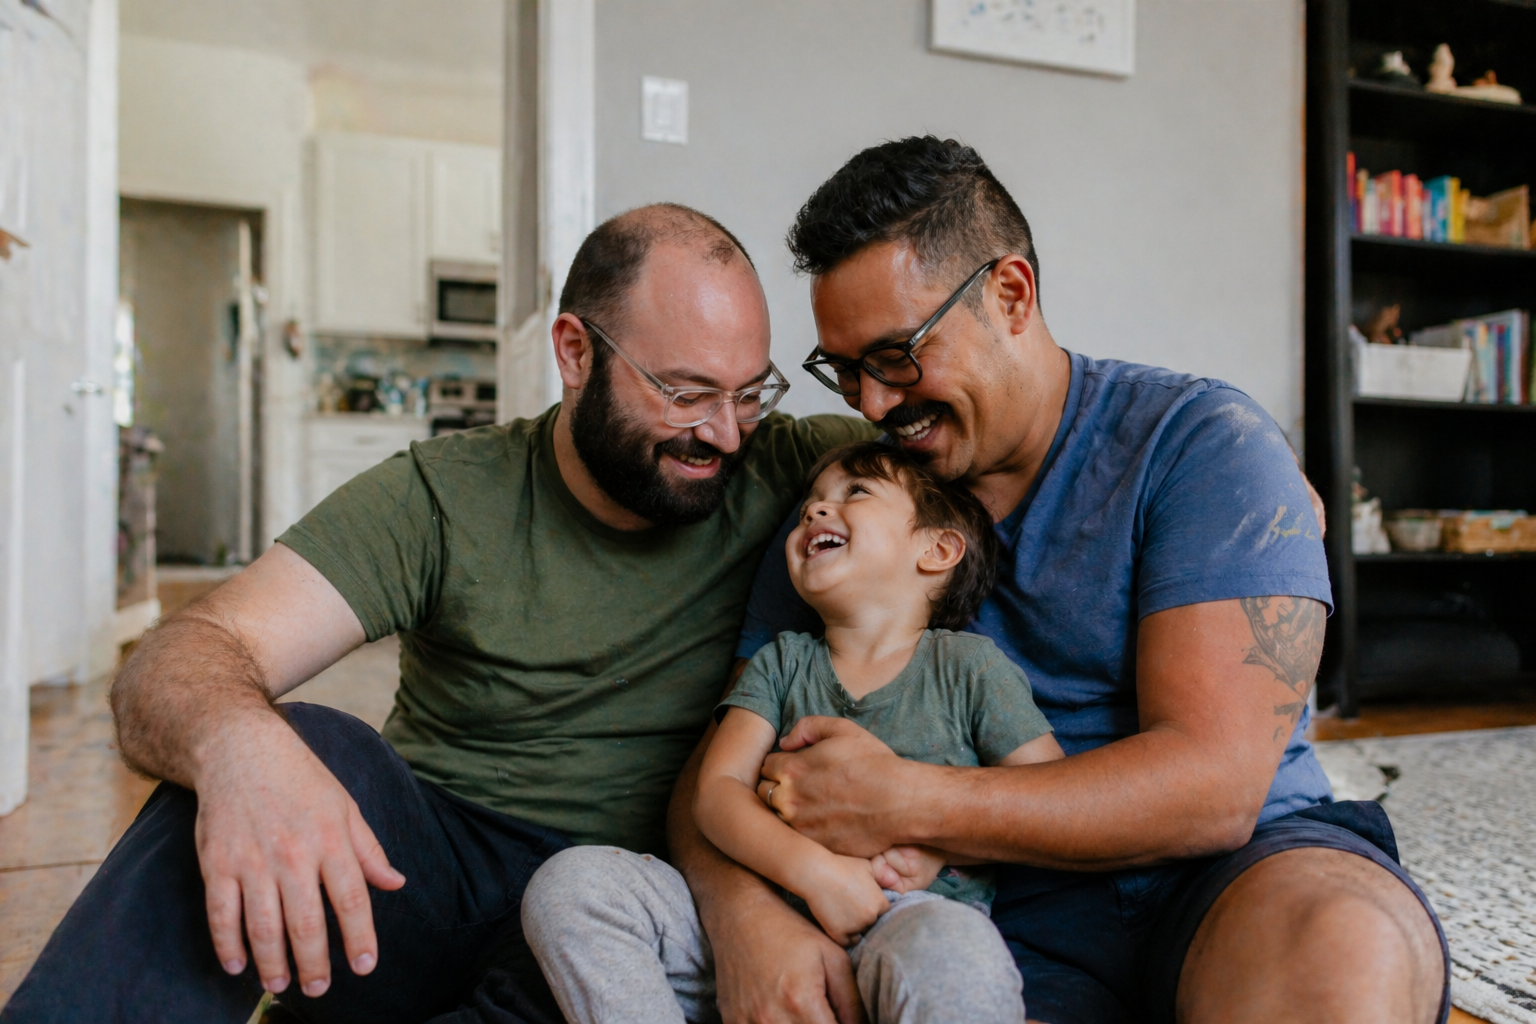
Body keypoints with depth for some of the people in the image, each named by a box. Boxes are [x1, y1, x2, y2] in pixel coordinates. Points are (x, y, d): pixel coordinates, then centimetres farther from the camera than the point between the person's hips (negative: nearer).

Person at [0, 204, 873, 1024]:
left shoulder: (772, 477, -3)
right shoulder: (443, 497, -7)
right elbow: (186, 659, -15)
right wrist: (236, 741, -40)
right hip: (422, 876, 0)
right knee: (301, 746, -31)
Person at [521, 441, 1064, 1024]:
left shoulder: (969, 664, 7)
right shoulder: (781, 663, 14)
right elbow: (718, 789, 2)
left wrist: (941, 844, -9)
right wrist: (812, 868, -16)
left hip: (914, 915, -3)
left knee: (950, 961, -42)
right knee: (569, 882, -13)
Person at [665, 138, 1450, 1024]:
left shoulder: (1204, 443, -6)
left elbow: (1214, 786, -16)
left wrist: (907, 804, -22)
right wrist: (740, 905, -18)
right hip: (1020, 928, 3)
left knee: (1346, 947, -36)